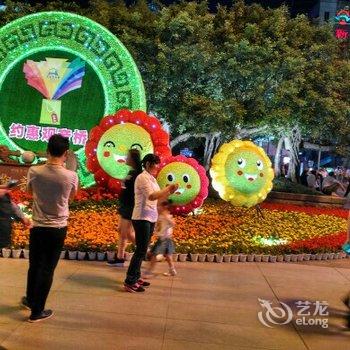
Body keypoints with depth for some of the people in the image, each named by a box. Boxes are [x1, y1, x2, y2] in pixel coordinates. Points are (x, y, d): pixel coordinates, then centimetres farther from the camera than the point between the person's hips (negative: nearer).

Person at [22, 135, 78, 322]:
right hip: (58, 229, -2)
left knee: (34, 266, 21)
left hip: (38, 227, 2)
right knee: (47, 270, 9)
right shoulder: (71, 176, -13)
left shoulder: (34, 171, -9)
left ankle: (30, 300, 42)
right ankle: (37, 311, 19)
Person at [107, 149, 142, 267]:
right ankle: (120, 258, 19)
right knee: (121, 232, 12)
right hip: (125, 206, 10)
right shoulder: (131, 172, 12)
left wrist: (133, 210, -23)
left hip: (131, 207, -10)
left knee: (128, 233, -3)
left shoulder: (138, 174, -18)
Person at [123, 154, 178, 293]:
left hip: (150, 218, 10)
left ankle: (136, 277, 24)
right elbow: (152, 196, -25)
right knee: (141, 250, -7)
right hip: (142, 218, -10)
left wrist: (170, 191, -2)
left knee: (142, 250, 15)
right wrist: (168, 188, -20)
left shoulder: (151, 178, 15)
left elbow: (158, 197, 12)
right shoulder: (143, 177, -13)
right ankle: (129, 282, 0)